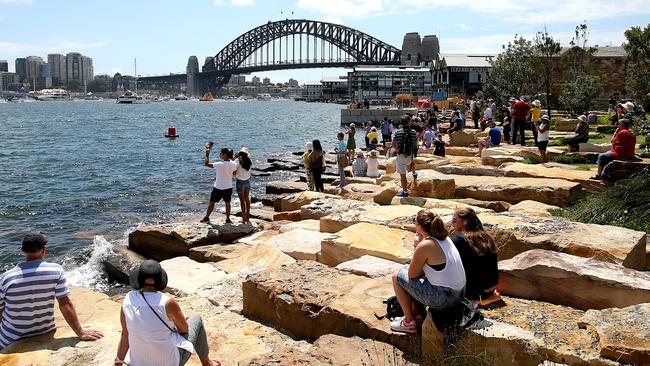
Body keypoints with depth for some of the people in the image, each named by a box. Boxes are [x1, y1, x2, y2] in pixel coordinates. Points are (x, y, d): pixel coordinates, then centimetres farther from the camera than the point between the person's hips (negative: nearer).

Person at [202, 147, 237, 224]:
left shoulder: (219, 164, -23)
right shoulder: (234, 164, -9)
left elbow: (206, 164, -14)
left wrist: (207, 154, -6)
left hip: (218, 188, -4)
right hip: (228, 187, 4)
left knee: (212, 203, 13)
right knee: (227, 203, 16)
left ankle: (207, 218, 25)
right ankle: (228, 219, 21)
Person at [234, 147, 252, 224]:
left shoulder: (238, 161, -17)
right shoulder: (249, 162, -5)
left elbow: (234, 172, -12)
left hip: (240, 181, -5)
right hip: (247, 181, 5)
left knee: (242, 201, 0)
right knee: (247, 199, 16)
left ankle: (244, 218, 2)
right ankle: (247, 217, 24)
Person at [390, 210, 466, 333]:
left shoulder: (425, 246, -19)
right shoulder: (445, 238, 6)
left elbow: (412, 274, -8)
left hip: (443, 300, -9)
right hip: (459, 295, 9)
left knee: (397, 277, 6)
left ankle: (409, 323, 15)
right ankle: (416, 315, 31)